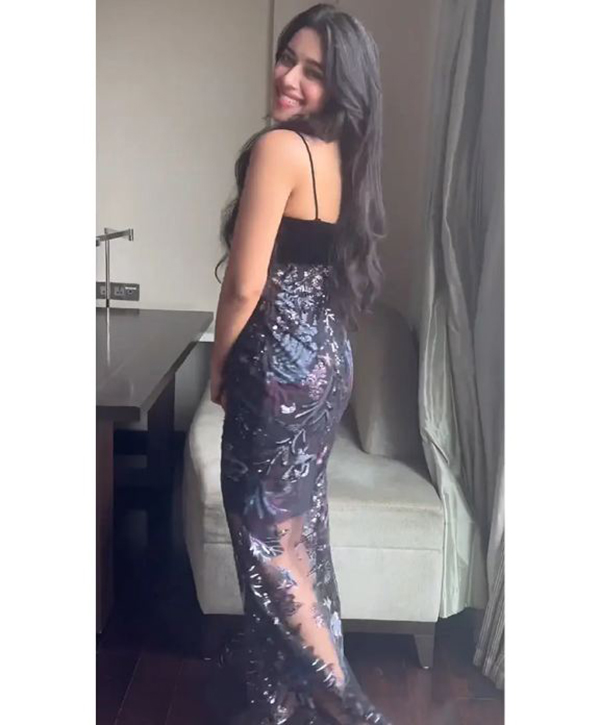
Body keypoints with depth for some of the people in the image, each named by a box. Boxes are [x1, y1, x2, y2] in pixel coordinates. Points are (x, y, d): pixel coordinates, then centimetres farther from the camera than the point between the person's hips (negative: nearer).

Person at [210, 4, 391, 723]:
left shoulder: (278, 147, -16)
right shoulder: (344, 155, 10)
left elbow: (246, 285, -19)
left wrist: (219, 366, -1)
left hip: (279, 365, -9)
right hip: (328, 359, 9)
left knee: (270, 542, 4)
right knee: (299, 533, 17)